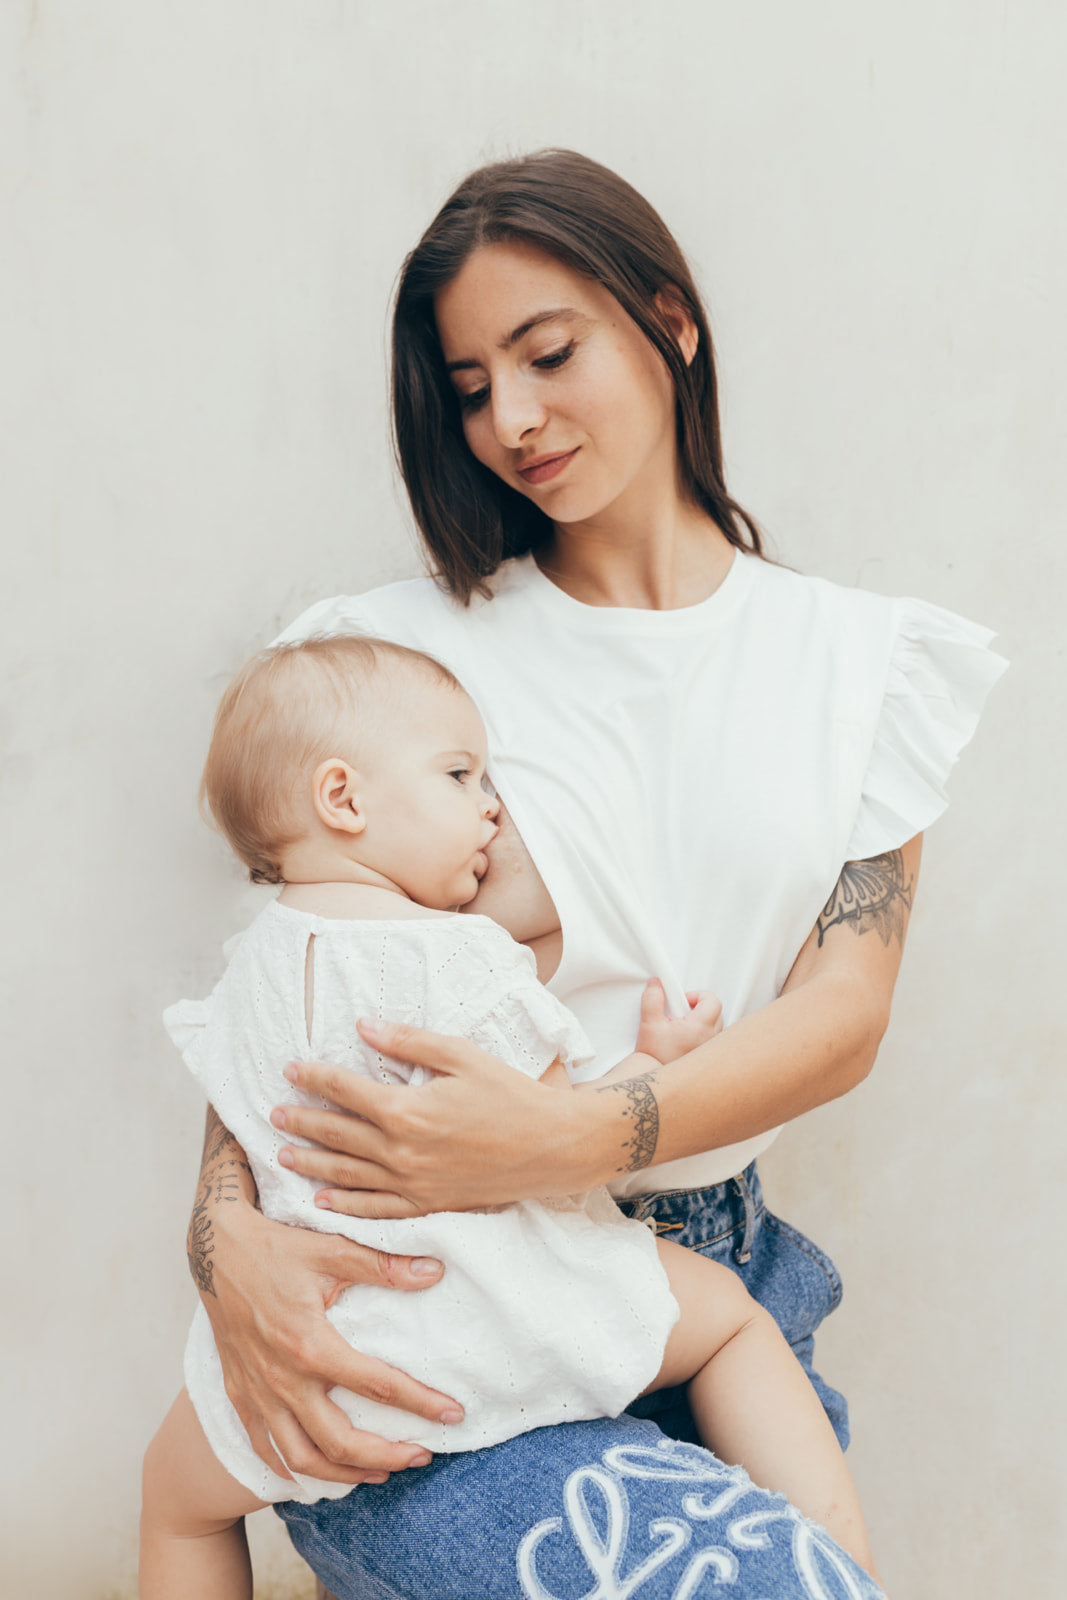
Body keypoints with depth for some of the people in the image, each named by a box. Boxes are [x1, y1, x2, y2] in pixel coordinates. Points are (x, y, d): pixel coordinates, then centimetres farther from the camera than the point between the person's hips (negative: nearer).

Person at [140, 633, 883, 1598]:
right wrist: (656, 1062, -2)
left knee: (180, 1496, 29)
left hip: (344, 1340, 5)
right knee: (727, 1310, 16)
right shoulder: (444, 956, -16)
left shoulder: (260, 956, 9)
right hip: (508, 1307, -5)